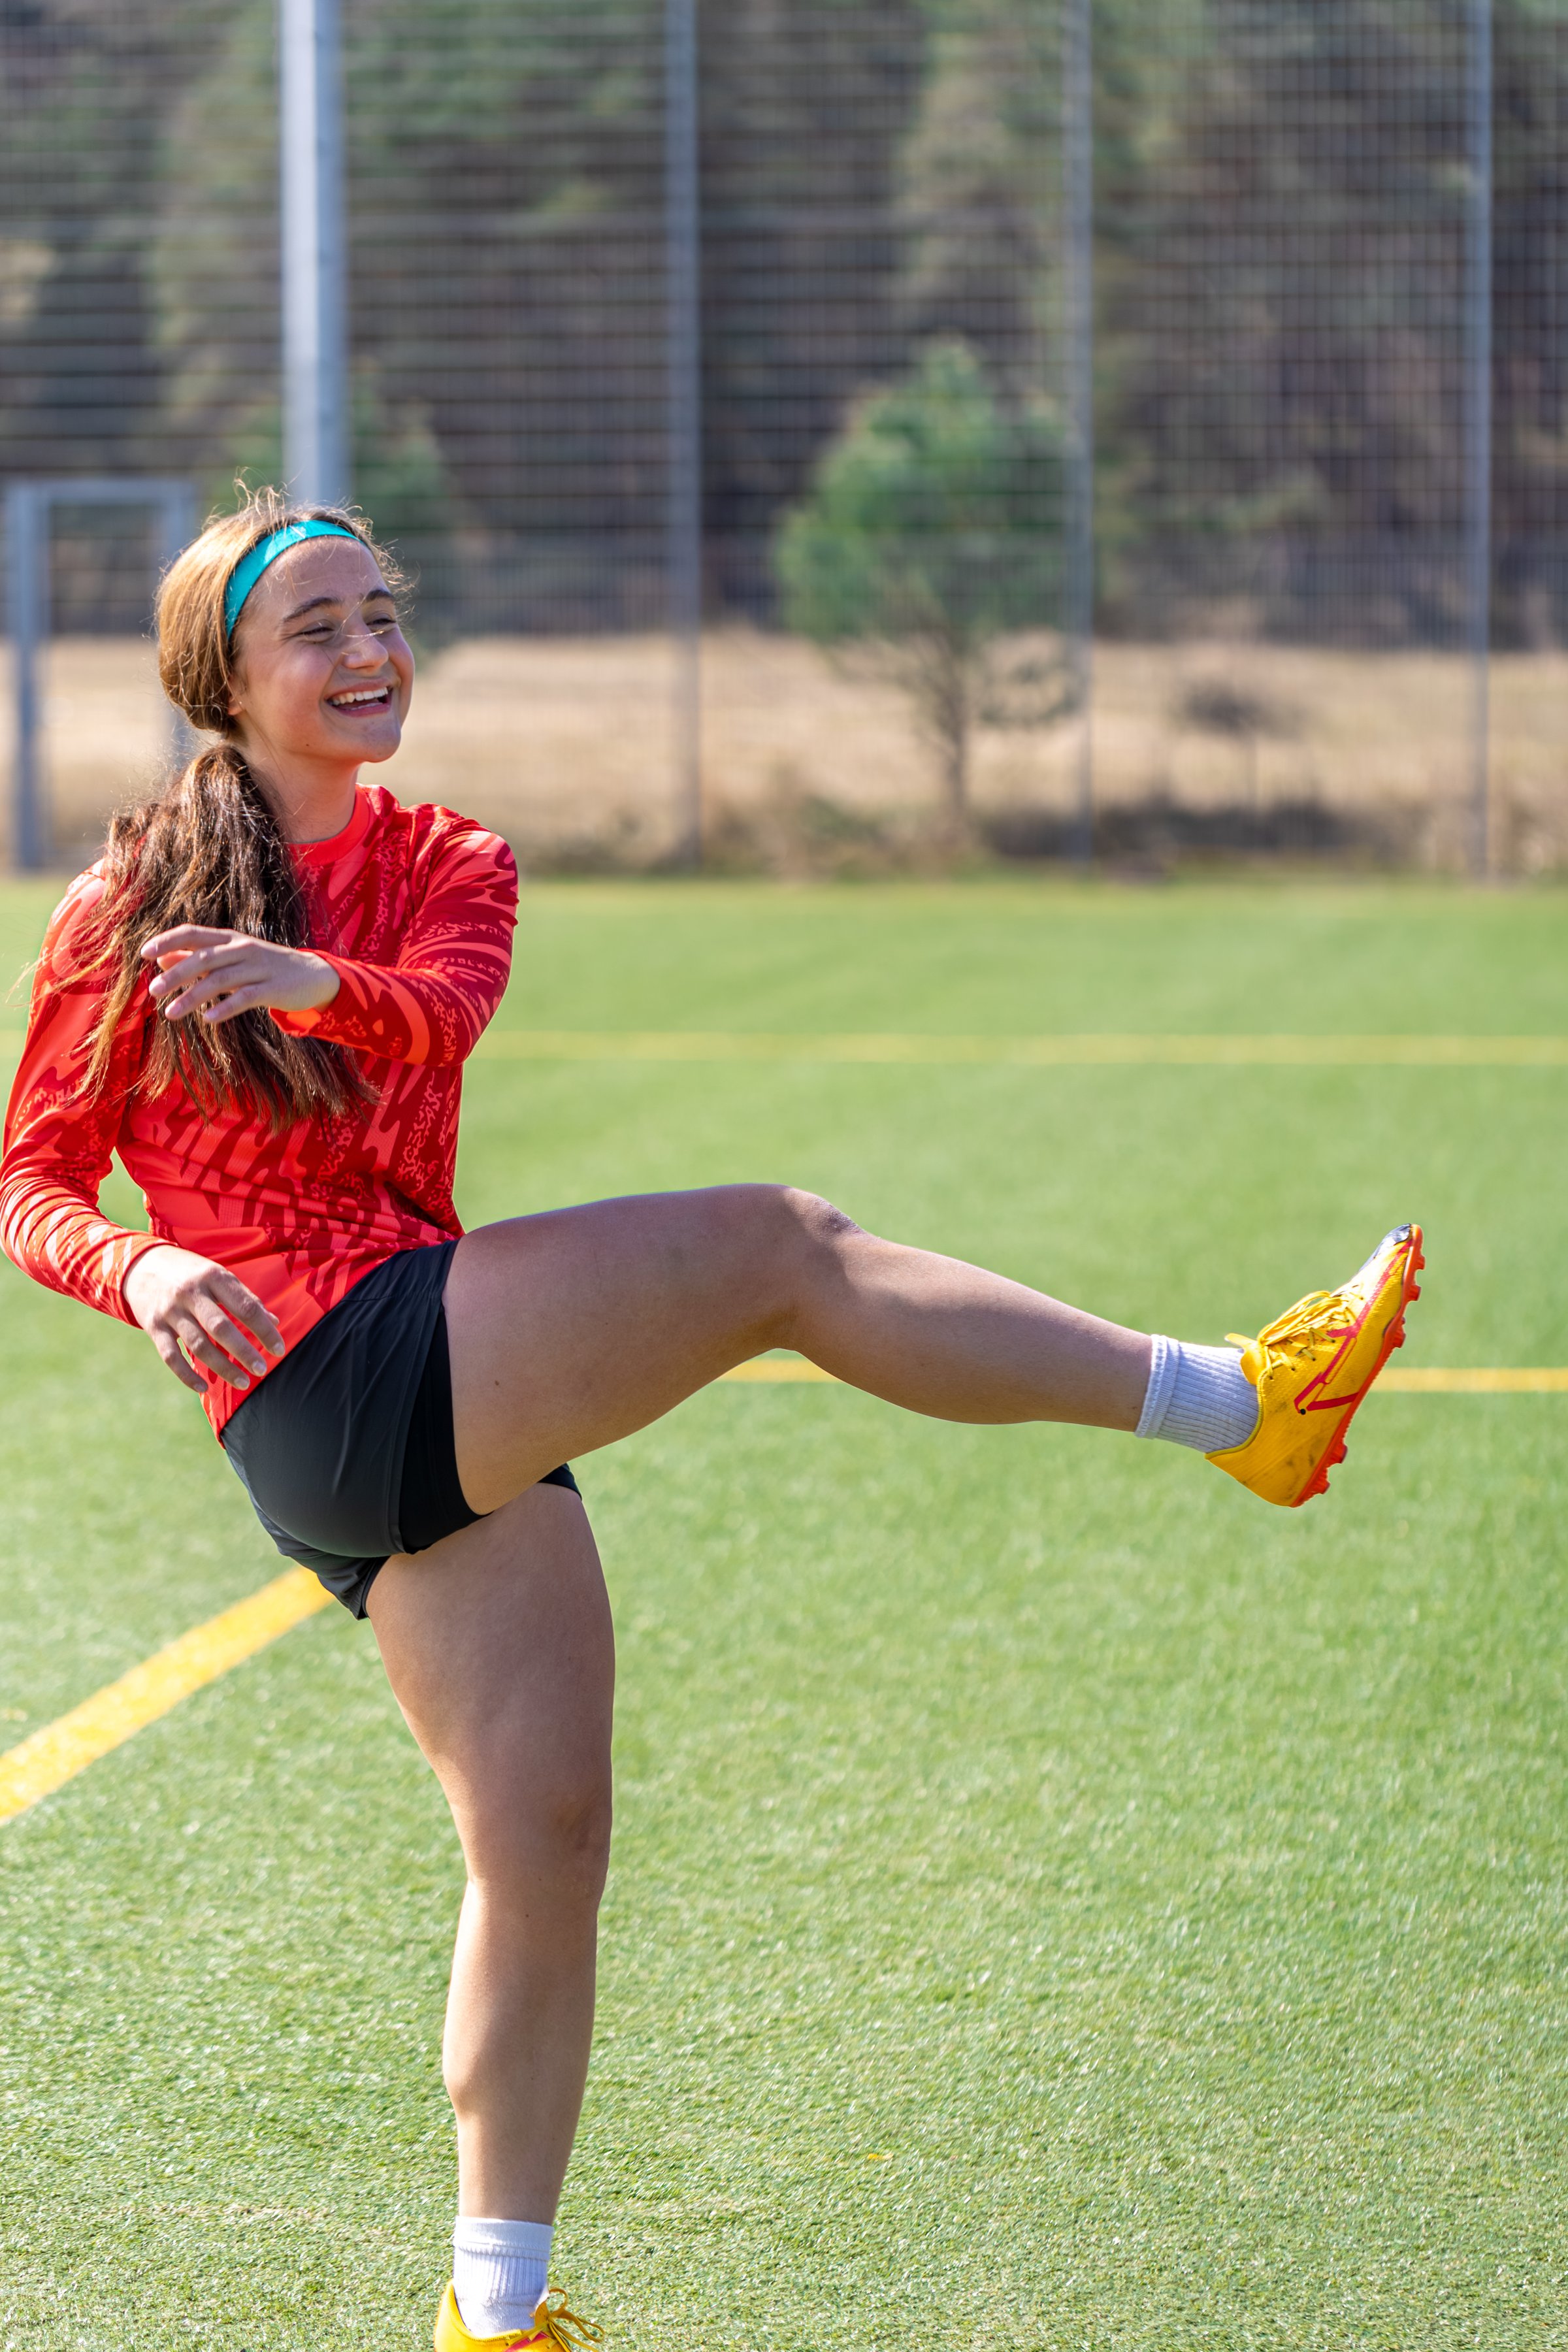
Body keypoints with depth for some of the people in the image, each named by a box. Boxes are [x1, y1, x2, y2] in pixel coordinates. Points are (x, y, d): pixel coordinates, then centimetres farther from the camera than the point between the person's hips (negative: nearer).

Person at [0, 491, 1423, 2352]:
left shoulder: (444, 868, 14)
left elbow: (438, 1014, -10)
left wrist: (322, 985, -33)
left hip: (446, 1422, 6)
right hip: (329, 1377, -6)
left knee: (544, 1839, 3)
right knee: (775, 1244, -18)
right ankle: (1237, 1407, -13)